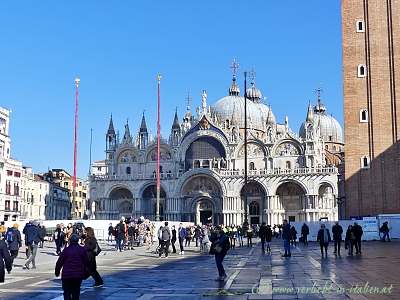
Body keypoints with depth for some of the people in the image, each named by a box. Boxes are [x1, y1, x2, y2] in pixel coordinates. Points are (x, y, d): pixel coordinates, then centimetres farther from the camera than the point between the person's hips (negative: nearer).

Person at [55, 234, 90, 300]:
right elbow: (86, 262, 10)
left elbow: (59, 262, -6)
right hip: (79, 275, 4)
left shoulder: (66, 250, -11)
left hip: (67, 275, -4)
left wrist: (57, 272, 10)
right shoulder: (83, 250, 2)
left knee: (67, 293, -1)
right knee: (76, 292, 17)